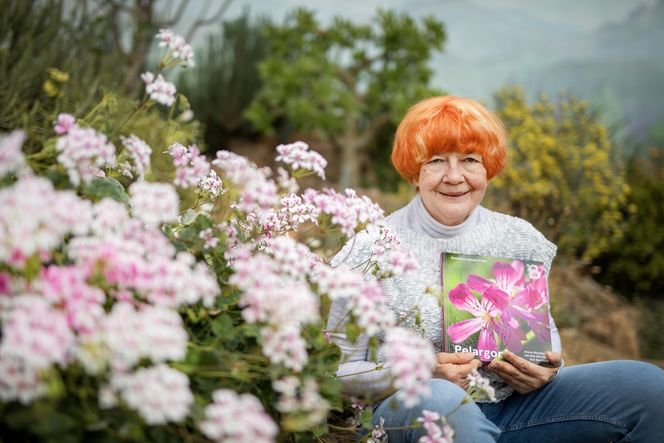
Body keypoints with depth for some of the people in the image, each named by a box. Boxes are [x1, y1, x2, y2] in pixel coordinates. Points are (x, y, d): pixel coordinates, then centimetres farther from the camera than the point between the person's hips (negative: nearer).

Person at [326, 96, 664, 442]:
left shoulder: (518, 239, 6)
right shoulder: (373, 249, -7)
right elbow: (341, 369, -5)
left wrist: (546, 371, -5)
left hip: (510, 401, 5)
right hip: (406, 410, -5)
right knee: (440, 401, -42)